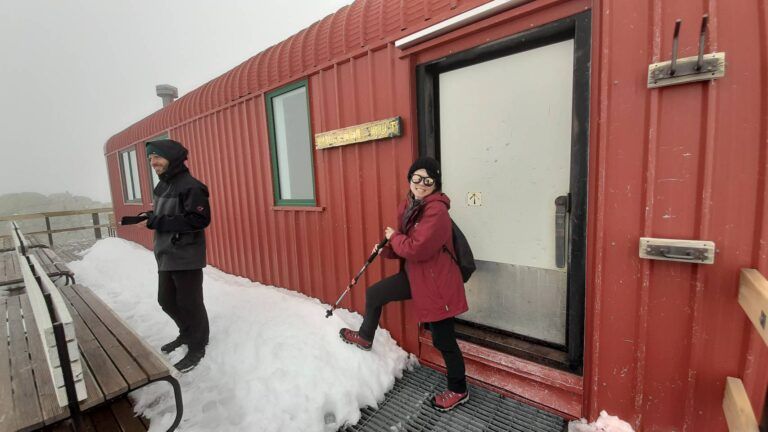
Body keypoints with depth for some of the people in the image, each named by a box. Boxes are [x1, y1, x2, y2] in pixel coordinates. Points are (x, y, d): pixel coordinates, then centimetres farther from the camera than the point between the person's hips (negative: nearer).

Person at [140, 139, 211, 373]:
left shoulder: (190, 186, -17)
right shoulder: (162, 185, 13)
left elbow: (199, 220, -24)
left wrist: (158, 222, -23)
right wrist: (150, 217, 6)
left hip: (186, 257, -10)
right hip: (166, 255, 10)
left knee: (190, 303, 2)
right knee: (166, 300, 21)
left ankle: (197, 347, 21)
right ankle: (187, 333, 42)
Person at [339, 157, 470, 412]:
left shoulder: (437, 211, -24)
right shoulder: (408, 206, 4)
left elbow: (416, 249, -29)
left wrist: (393, 237, -13)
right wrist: (386, 249, 1)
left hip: (436, 282, -8)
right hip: (414, 275, 9)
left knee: (443, 340, 6)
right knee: (374, 294, 15)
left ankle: (459, 391, 32)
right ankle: (365, 338, 42)